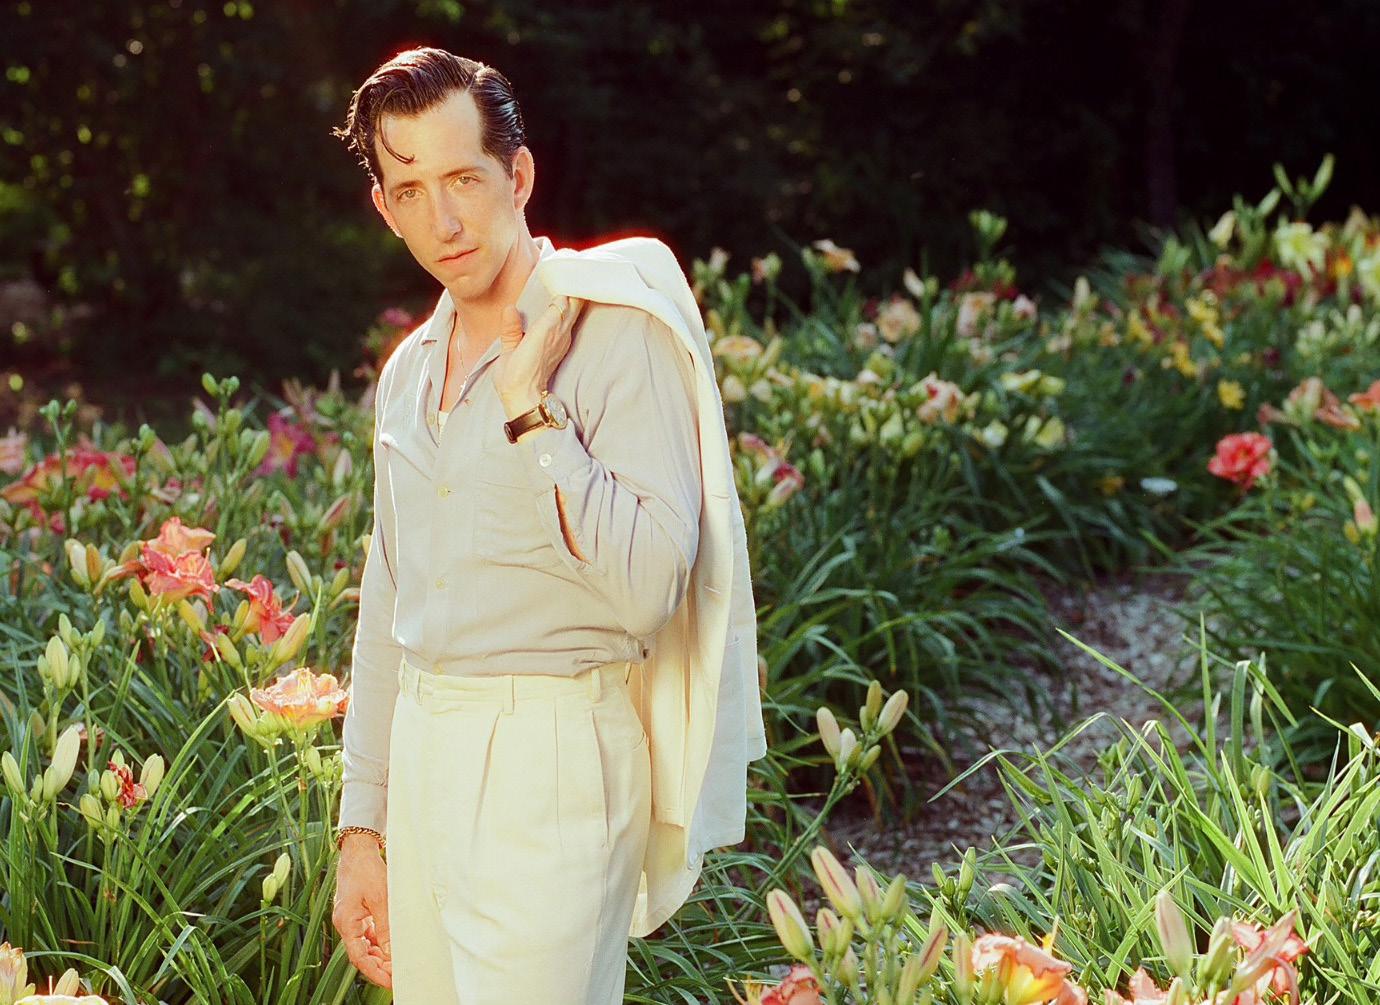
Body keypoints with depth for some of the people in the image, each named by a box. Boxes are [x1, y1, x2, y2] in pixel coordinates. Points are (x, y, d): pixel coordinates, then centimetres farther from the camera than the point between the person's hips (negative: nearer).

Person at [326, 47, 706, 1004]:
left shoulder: (616, 334, -11)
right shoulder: (409, 370, 13)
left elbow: (650, 586, -21)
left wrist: (531, 413, -20)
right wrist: (364, 827, 17)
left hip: (552, 758, -7)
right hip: (423, 753, 7)